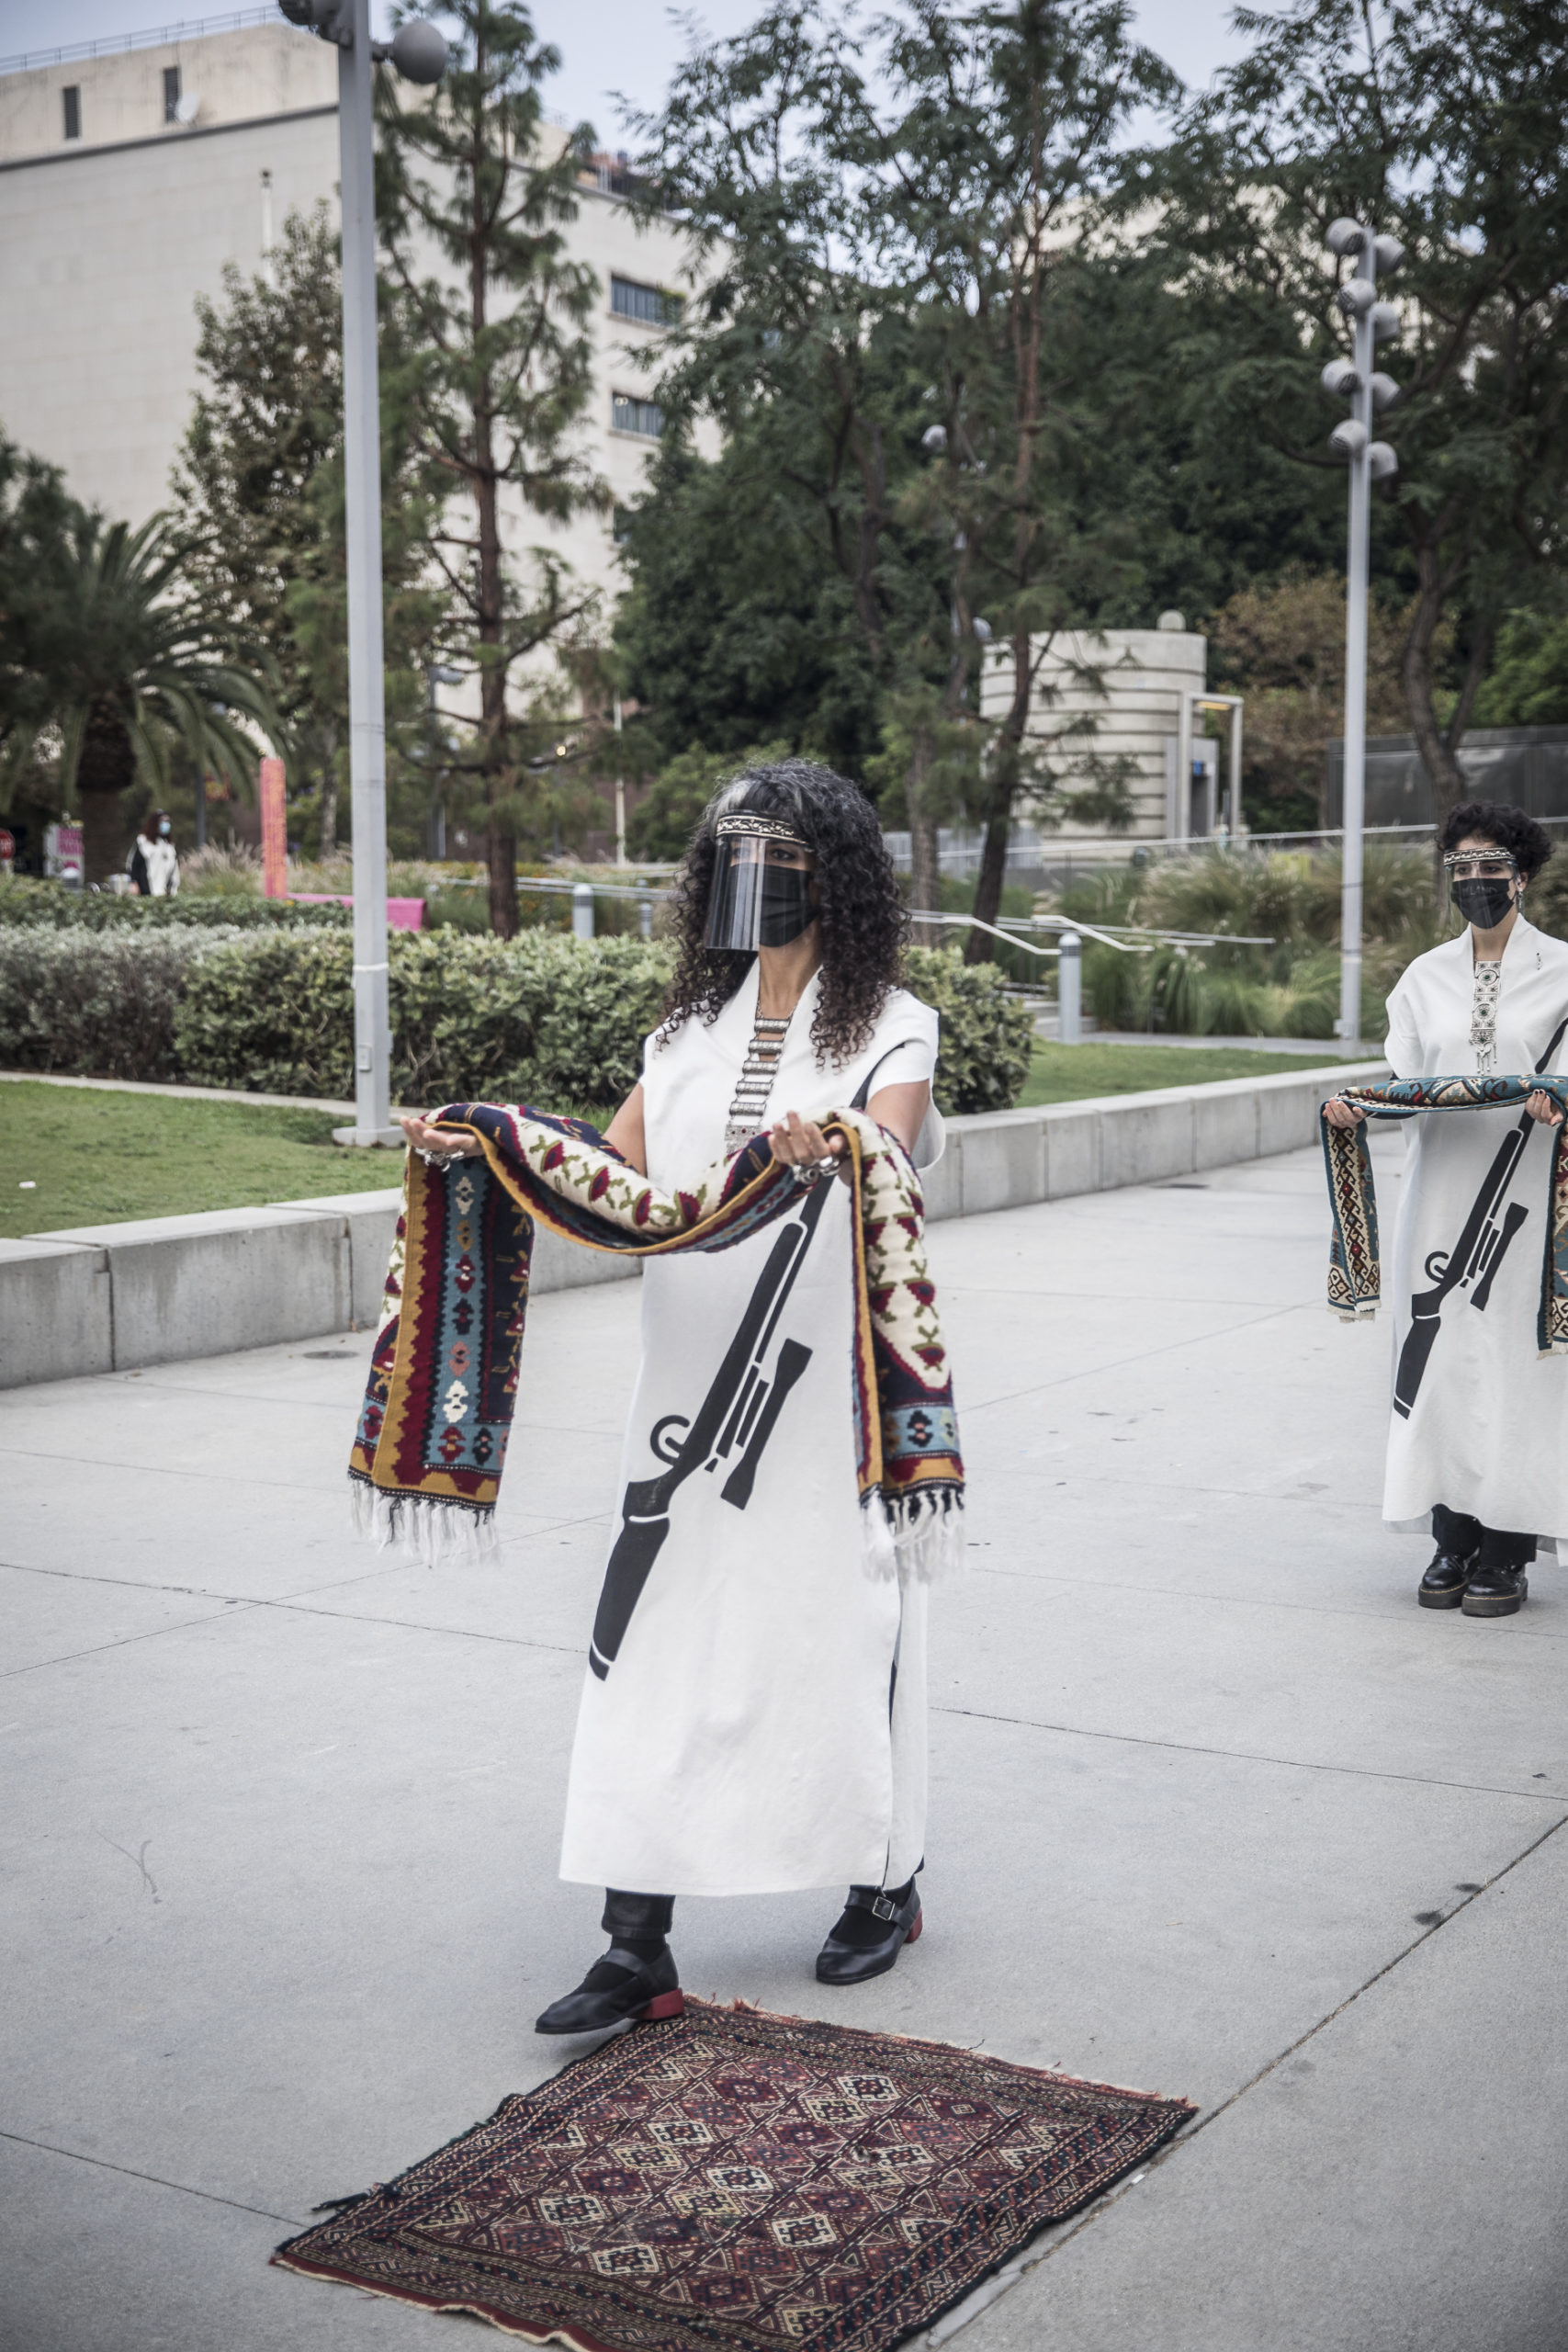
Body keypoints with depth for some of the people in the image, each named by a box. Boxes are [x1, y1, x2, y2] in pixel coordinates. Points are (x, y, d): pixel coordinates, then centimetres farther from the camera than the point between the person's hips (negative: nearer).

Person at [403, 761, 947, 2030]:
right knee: (655, 1645, 1)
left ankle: (886, 1883, 29)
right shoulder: (690, 1029, 13)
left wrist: (835, 1156, -45)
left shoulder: (890, 1029, -3)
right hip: (692, 1385, 5)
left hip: (830, 1388, -4)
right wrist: (483, 1151, -6)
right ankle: (638, 1948, 7)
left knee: (841, 1626, 5)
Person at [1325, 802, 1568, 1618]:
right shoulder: (1427, 976, 12)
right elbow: (1402, 1076, 7)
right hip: (1442, 1187, 3)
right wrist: (1357, 1105, -13)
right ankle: (1453, 1539, 11)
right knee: (1442, 1350, 2)